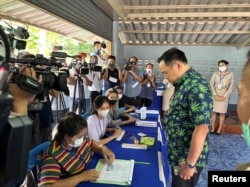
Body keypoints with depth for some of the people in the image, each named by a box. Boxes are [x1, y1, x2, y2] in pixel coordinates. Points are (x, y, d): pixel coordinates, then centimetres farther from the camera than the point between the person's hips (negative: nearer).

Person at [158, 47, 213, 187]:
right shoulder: (183, 83, 6)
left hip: (188, 157, -9)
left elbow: (201, 129, -28)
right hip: (179, 153, 9)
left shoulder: (196, 87, -26)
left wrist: (190, 164, -24)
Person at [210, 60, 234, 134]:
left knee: (222, 112, 2)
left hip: (224, 95, -2)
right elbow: (211, 84, -2)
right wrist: (215, 95, -12)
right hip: (215, 94, 2)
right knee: (213, 111, 2)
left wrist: (224, 96, -11)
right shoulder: (215, 74, 4)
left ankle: (219, 129, 10)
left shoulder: (230, 74, 0)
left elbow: (231, 87, -4)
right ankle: (213, 128, 11)